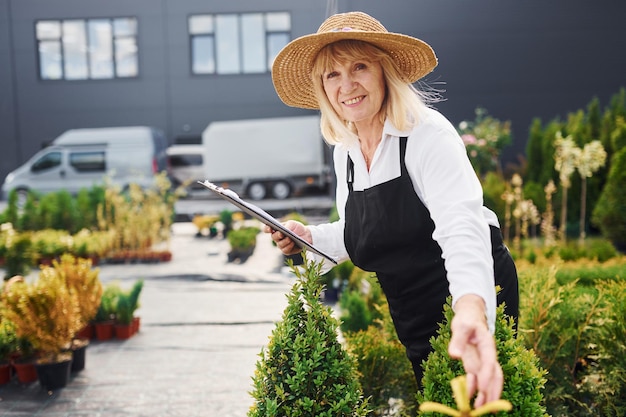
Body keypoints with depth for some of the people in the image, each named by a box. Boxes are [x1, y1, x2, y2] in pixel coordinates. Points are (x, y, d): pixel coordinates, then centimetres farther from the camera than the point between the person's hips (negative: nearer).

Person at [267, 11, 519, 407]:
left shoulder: (428, 133, -21)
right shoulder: (345, 154, 1)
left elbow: (461, 228, -37)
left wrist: (470, 309, -54)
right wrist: (310, 236, -4)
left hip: (475, 300, -7)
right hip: (413, 321, 7)